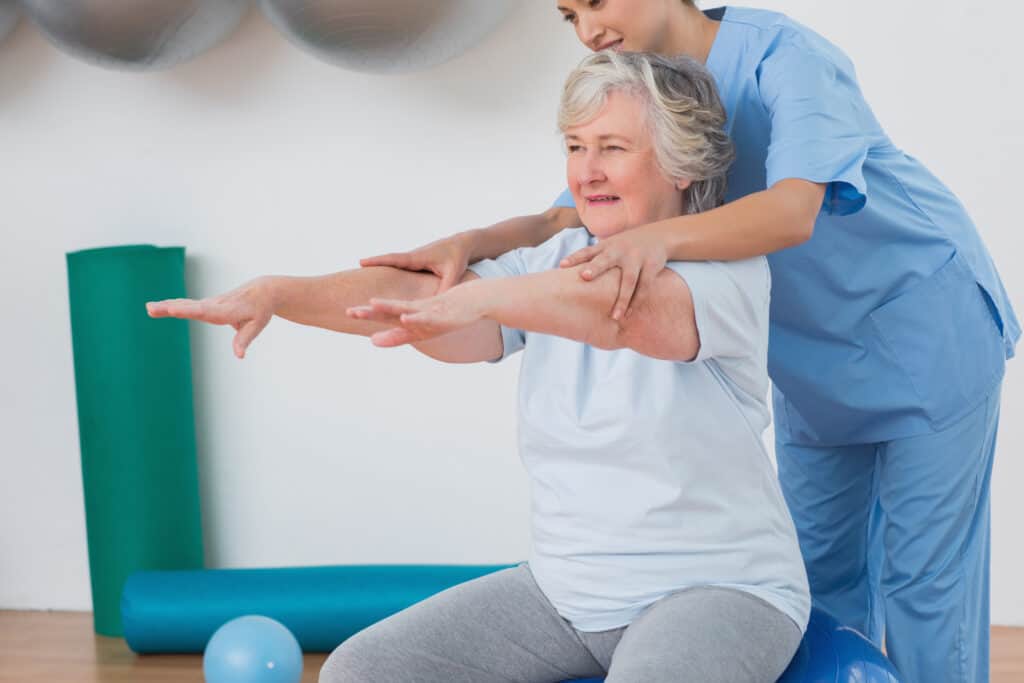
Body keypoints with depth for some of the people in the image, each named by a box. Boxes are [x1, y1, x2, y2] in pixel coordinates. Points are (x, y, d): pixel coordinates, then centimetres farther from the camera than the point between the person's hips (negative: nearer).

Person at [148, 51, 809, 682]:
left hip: (717, 590, -5)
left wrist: (480, 297, -46)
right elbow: (414, 293, -8)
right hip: (567, 588, 6)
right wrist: (275, 293, -22)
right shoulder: (553, 264, 7)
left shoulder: (729, 270, -10)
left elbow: (624, 306, -32)